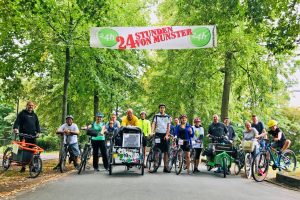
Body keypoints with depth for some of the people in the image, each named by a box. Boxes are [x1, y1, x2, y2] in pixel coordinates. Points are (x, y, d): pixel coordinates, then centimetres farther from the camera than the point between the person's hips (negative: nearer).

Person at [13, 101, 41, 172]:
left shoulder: (34, 115, 19)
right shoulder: (22, 113, 6)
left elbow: (37, 124, 18)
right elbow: (17, 121, -5)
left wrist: (38, 132, 3)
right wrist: (15, 128, -23)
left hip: (32, 135, 3)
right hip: (23, 135, -3)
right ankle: (23, 166, 9)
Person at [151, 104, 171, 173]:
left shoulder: (167, 117, 10)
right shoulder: (156, 116, 6)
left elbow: (168, 127, 6)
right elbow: (153, 124, -5)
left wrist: (167, 135, -7)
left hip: (165, 135, 1)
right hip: (158, 134, -1)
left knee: (166, 151, 0)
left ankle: (165, 167, 4)